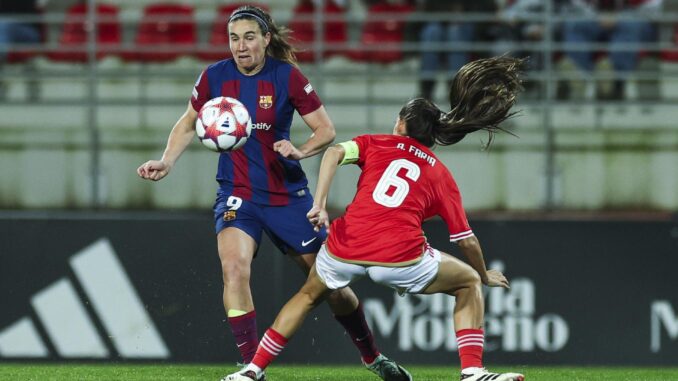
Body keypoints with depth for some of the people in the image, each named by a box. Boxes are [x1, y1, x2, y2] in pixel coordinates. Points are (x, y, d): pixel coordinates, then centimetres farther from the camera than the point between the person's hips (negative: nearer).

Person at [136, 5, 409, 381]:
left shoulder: (287, 76, -10)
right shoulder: (214, 77, -5)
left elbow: (326, 129, -5)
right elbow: (188, 124, 11)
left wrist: (300, 151, -24)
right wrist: (166, 162, -3)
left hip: (287, 194, -1)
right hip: (237, 194, 1)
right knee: (234, 267, -27)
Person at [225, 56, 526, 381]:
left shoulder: (377, 144, 19)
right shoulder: (441, 175, 18)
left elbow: (335, 152, -2)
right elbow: (466, 240, 18)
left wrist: (319, 205, -7)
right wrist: (485, 275, 35)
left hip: (345, 250, 2)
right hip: (400, 258, -2)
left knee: (309, 296, 32)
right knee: (469, 283, 21)